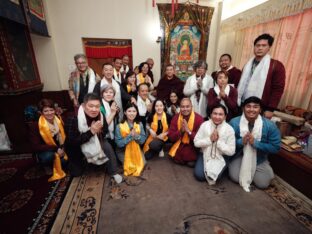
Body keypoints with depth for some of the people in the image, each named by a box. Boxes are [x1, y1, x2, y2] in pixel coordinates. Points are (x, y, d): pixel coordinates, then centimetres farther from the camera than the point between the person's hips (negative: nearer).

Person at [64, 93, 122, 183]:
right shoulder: (73, 119, -32)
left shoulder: (100, 116, -18)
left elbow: (105, 133, -4)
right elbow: (72, 142, -32)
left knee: (107, 147, -27)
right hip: (76, 148, -2)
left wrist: (98, 130, -28)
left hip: (94, 143, 2)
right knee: (76, 173, 10)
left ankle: (114, 173, -7)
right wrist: (91, 132, -39)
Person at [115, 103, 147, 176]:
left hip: (136, 149, 3)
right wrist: (130, 136, -30)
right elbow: (119, 143, -20)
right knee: (129, 166, -16)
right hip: (123, 150, -3)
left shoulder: (139, 124, -8)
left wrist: (136, 136, -27)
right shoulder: (119, 126, -18)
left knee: (142, 163, -11)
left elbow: (143, 140, -8)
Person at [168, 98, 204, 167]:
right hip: (180, 145, 4)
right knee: (177, 159, -14)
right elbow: (171, 137, -7)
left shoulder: (199, 118, -15)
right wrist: (180, 131, -24)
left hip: (193, 146, -3)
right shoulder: (175, 118, -5)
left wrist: (189, 131, -29)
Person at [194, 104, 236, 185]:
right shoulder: (204, 125, -10)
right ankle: (207, 170, 19)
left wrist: (218, 141, -23)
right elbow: (196, 142, -8)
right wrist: (210, 139, -21)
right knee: (199, 175, -13)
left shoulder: (229, 129, -14)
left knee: (214, 175, -23)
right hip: (205, 154, 2)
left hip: (221, 157, -1)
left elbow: (231, 151, -12)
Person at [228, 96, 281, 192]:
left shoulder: (270, 125, -16)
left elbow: (275, 147, -12)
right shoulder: (234, 122, -18)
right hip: (239, 156, -1)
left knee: (263, 183, -6)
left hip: (259, 159, 1)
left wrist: (255, 143, -25)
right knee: (235, 177, -15)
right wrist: (241, 141, -28)